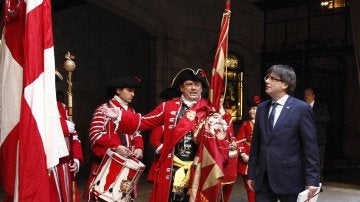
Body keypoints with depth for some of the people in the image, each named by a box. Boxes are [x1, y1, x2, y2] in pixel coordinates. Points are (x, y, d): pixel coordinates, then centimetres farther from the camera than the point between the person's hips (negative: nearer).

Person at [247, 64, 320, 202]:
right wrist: (251, 173, 10)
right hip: (263, 179, 5)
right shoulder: (261, 108, 10)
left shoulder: (301, 108, -6)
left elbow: (310, 147, -8)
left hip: (289, 179, -4)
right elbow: (256, 143, 11)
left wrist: (312, 180, -11)